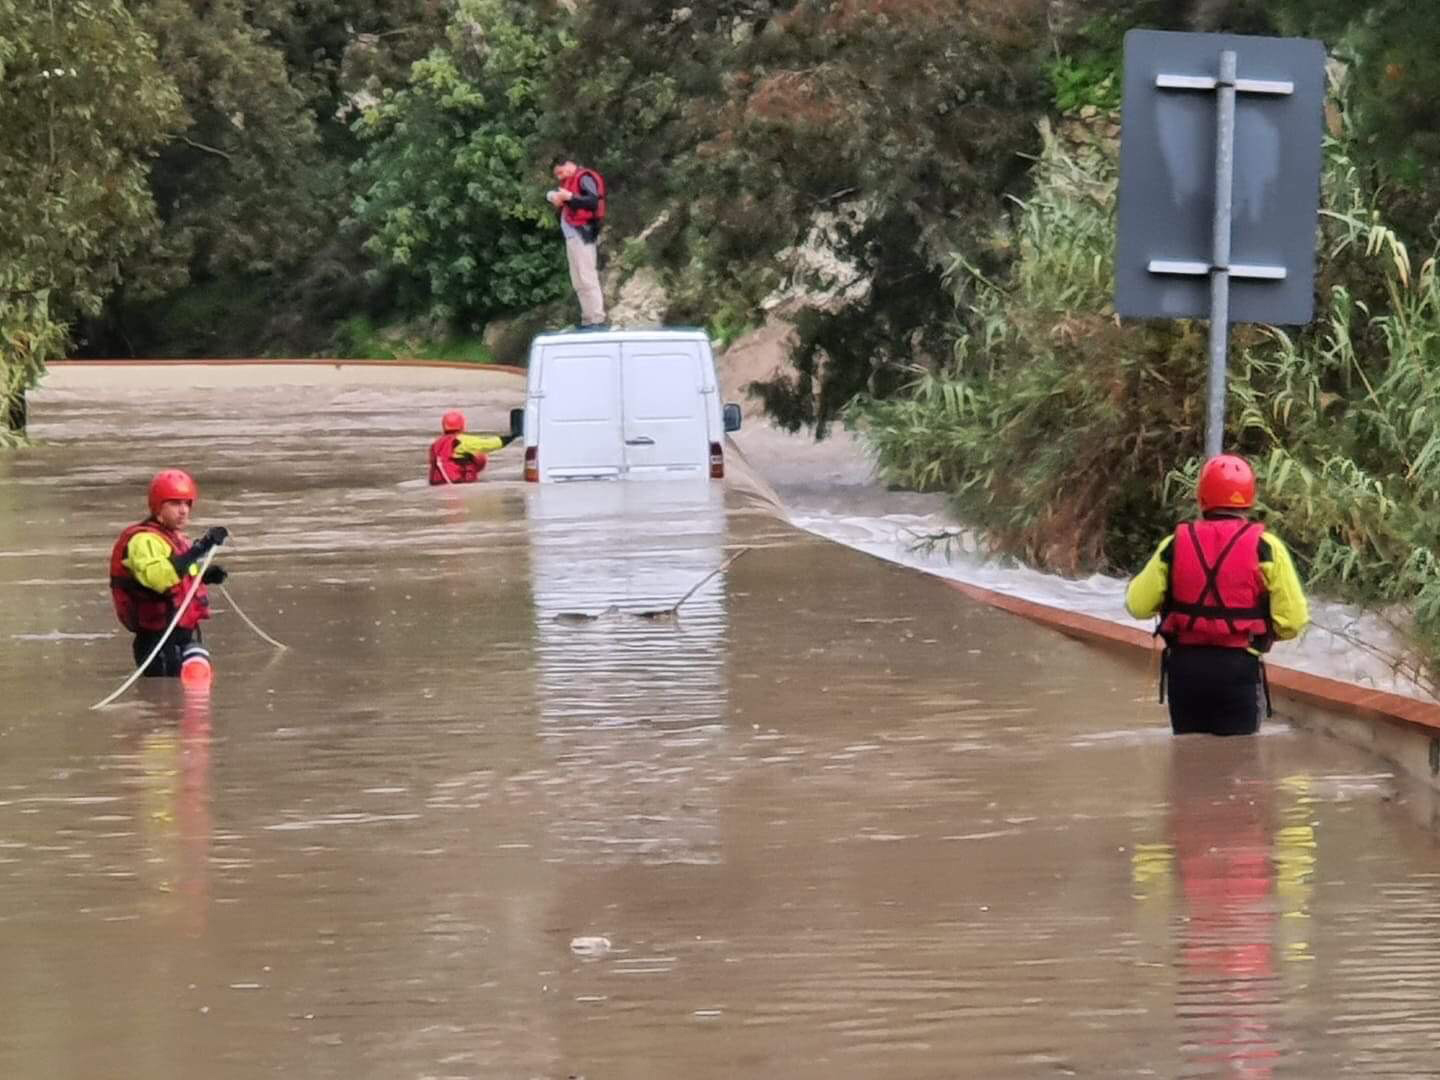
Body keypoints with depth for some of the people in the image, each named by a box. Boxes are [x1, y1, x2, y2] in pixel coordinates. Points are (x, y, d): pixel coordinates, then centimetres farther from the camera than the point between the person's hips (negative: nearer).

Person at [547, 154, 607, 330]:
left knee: (587, 279, -13)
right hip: (572, 236, 10)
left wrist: (570, 197, -23)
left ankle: (597, 320, -16)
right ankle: (588, 321, 10)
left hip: (582, 234, -10)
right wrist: (560, 203, 5)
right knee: (579, 283, 9)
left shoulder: (584, 178, -6)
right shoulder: (570, 182, 22)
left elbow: (593, 201, -18)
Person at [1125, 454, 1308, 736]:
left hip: (1185, 667, 3)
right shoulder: (1264, 546, -7)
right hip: (1239, 667, -3)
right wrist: (1263, 631, 10)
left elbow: (1138, 605, 2)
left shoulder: (1176, 544, 0)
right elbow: (1293, 619, -10)